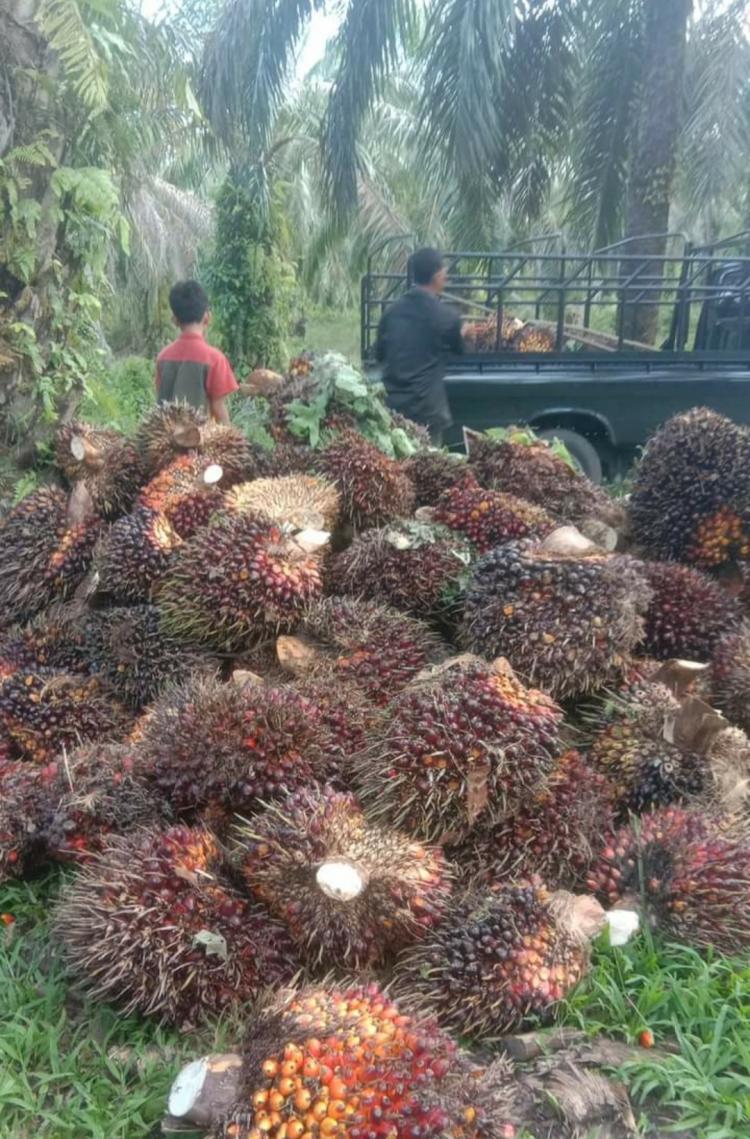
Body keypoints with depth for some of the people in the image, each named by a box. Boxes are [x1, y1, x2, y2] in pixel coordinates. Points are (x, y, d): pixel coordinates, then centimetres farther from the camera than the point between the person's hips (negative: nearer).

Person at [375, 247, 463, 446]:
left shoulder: (392, 311, 4)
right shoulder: (447, 317, -8)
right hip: (427, 408, -4)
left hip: (392, 404, 4)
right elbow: (459, 349, 11)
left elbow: (379, 354, 13)